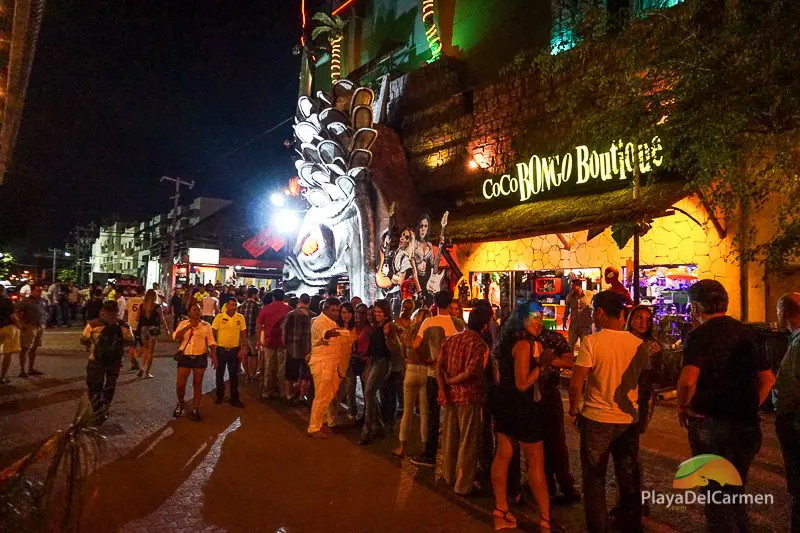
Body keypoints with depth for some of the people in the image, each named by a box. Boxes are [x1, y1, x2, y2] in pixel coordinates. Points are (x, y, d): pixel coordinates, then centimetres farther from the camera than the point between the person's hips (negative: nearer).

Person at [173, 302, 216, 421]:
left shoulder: (206, 325, 2)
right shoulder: (183, 324, 4)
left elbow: (211, 342, 1)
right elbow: (175, 337, -11)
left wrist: (214, 356, -10)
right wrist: (189, 326, -16)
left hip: (200, 358, 0)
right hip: (185, 357, 1)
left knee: (197, 385, 6)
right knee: (180, 384, 1)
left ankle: (195, 409, 17)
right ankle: (180, 403, 30)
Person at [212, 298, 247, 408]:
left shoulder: (240, 317, -3)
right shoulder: (219, 317, -9)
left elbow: (243, 334, 1)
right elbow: (213, 334, -5)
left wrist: (243, 349, -6)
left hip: (235, 350, 1)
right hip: (221, 349, -1)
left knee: (234, 375, 9)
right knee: (220, 374, 14)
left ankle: (234, 399, 20)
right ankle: (219, 396, 34)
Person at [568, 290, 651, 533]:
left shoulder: (592, 342, -16)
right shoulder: (638, 344, -3)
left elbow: (576, 384, -17)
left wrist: (573, 410, -1)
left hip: (596, 420, -4)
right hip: (629, 420, 4)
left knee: (594, 480, 11)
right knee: (629, 480, 17)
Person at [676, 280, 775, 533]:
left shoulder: (699, 335, -15)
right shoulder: (747, 333, 6)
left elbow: (688, 379, -28)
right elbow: (768, 378, 12)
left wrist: (682, 408, -11)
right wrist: (750, 408, 17)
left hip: (711, 424, -6)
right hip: (747, 424, 6)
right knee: (736, 489, 23)